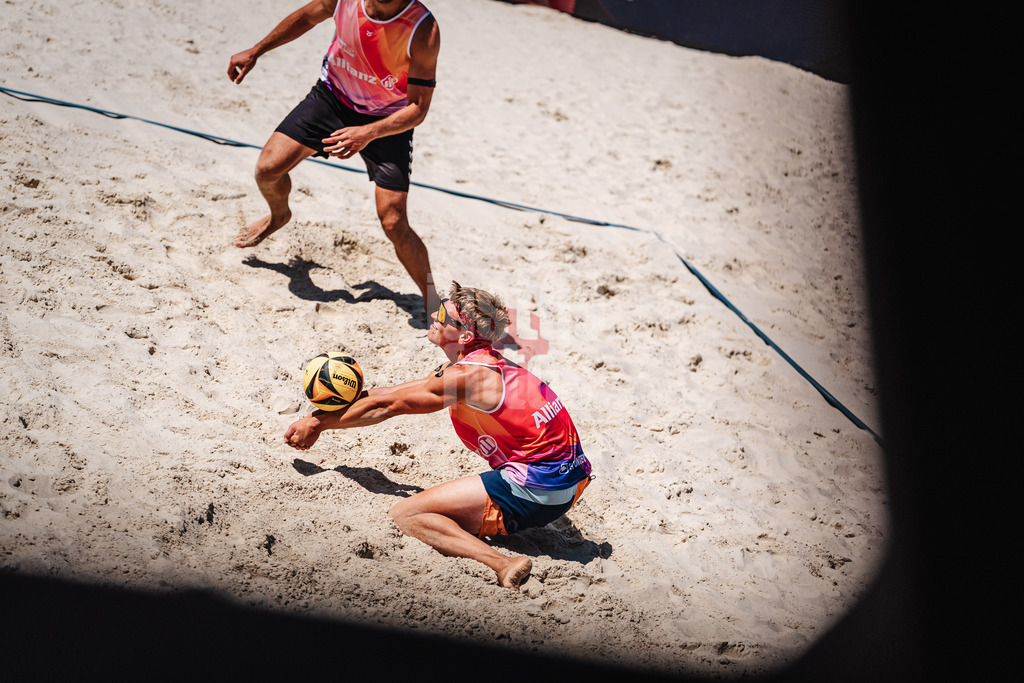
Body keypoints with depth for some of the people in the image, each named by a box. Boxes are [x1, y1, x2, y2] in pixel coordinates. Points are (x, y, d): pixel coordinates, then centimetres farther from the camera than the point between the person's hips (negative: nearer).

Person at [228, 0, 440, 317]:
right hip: (333, 97, 4)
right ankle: (278, 215, 30)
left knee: (394, 224, -12)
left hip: (388, 120, -3)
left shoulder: (423, 31, -32)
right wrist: (255, 52, 9)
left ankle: (431, 302, 8)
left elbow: (418, 107, -25)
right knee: (268, 167, -7)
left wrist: (368, 133, -39)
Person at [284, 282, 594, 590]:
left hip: (536, 488, -10)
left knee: (403, 515, -11)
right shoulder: (483, 363, 14)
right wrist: (320, 416, 19)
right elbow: (393, 392, 19)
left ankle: (502, 564, -27)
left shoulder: (468, 376, -14)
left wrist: (318, 424, 7)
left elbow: (384, 406, -5)